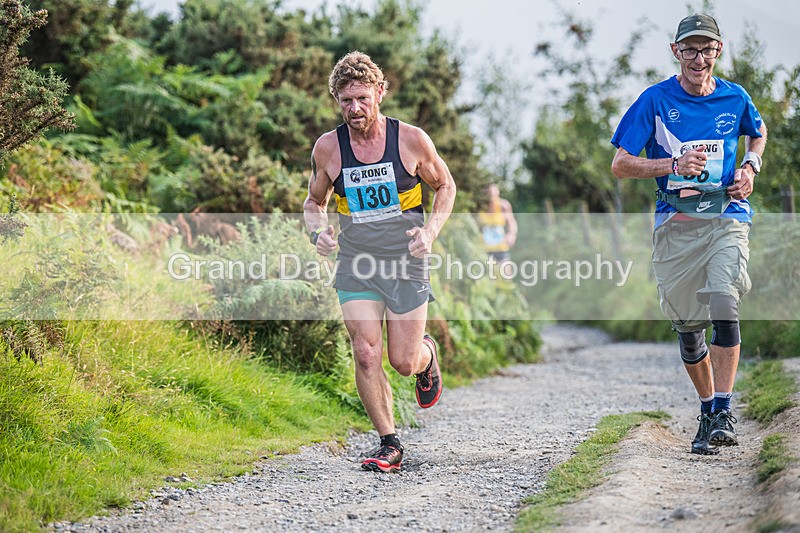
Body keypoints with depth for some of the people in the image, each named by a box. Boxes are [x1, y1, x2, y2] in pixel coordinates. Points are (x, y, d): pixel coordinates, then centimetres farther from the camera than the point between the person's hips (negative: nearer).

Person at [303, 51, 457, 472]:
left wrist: (431, 230, -9)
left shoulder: (411, 140, -8)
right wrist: (318, 231, -10)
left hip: (406, 264, -1)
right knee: (366, 356, -10)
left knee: (404, 363, 1)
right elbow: (314, 203, 12)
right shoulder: (327, 148, -4)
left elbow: (445, 186, 7)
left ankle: (427, 354, 39)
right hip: (355, 266, 1)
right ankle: (389, 445, 5)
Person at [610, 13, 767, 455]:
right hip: (675, 224, 0)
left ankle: (723, 414, -16)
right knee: (687, 324, 5)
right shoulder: (656, 100, -1)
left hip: (726, 217, 0)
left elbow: (758, 132, 28)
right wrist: (675, 164, -15)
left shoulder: (735, 98, 6)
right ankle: (707, 409, 25)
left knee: (724, 306, -21)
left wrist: (750, 166, 7)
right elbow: (620, 165, -2)